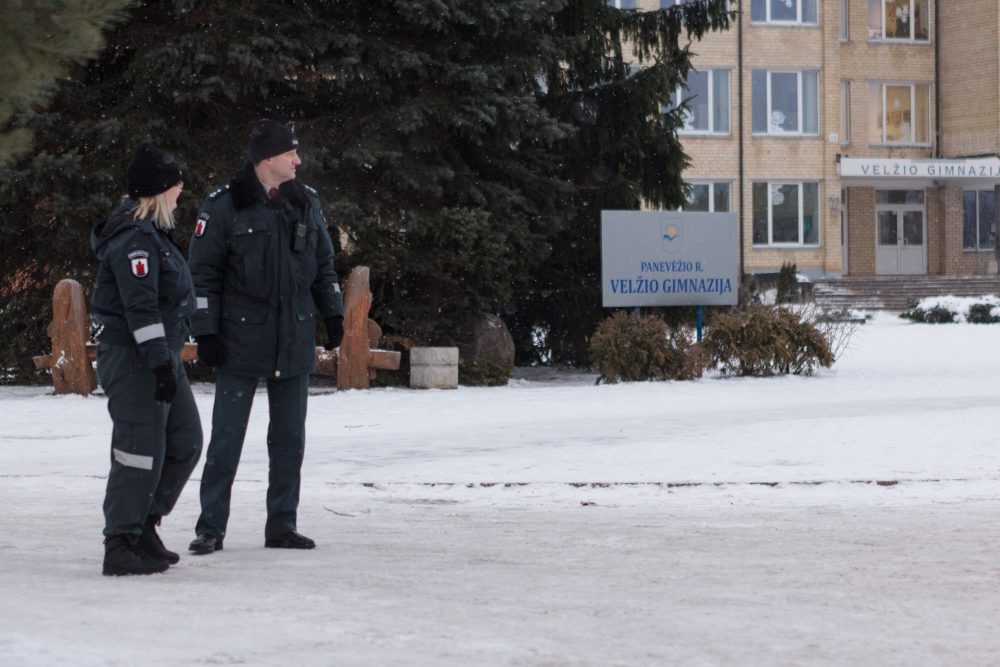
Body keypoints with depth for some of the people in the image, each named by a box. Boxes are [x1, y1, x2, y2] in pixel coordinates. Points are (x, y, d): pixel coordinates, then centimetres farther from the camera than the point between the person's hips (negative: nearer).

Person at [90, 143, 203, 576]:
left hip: (158, 356, 11)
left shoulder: (148, 231, 17)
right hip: (134, 359, -11)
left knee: (184, 442, 14)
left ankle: (143, 525, 22)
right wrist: (160, 362, -26)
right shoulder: (135, 237, -17)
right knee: (142, 450, -9)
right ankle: (121, 545, -5)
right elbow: (140, 306, -23)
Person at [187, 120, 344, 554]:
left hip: (295, 340, 5)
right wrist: (206, 332, -9)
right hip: (241, 340, -5)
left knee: (289, 437, 8)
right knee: (227, 437, -2)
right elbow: (203, 273, -5)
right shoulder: (224, 207, -6)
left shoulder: (305, 203, 9)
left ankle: (282, 525, 16)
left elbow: (324, 264, 19)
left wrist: (333, 314, 11)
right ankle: (210, 527, 4)